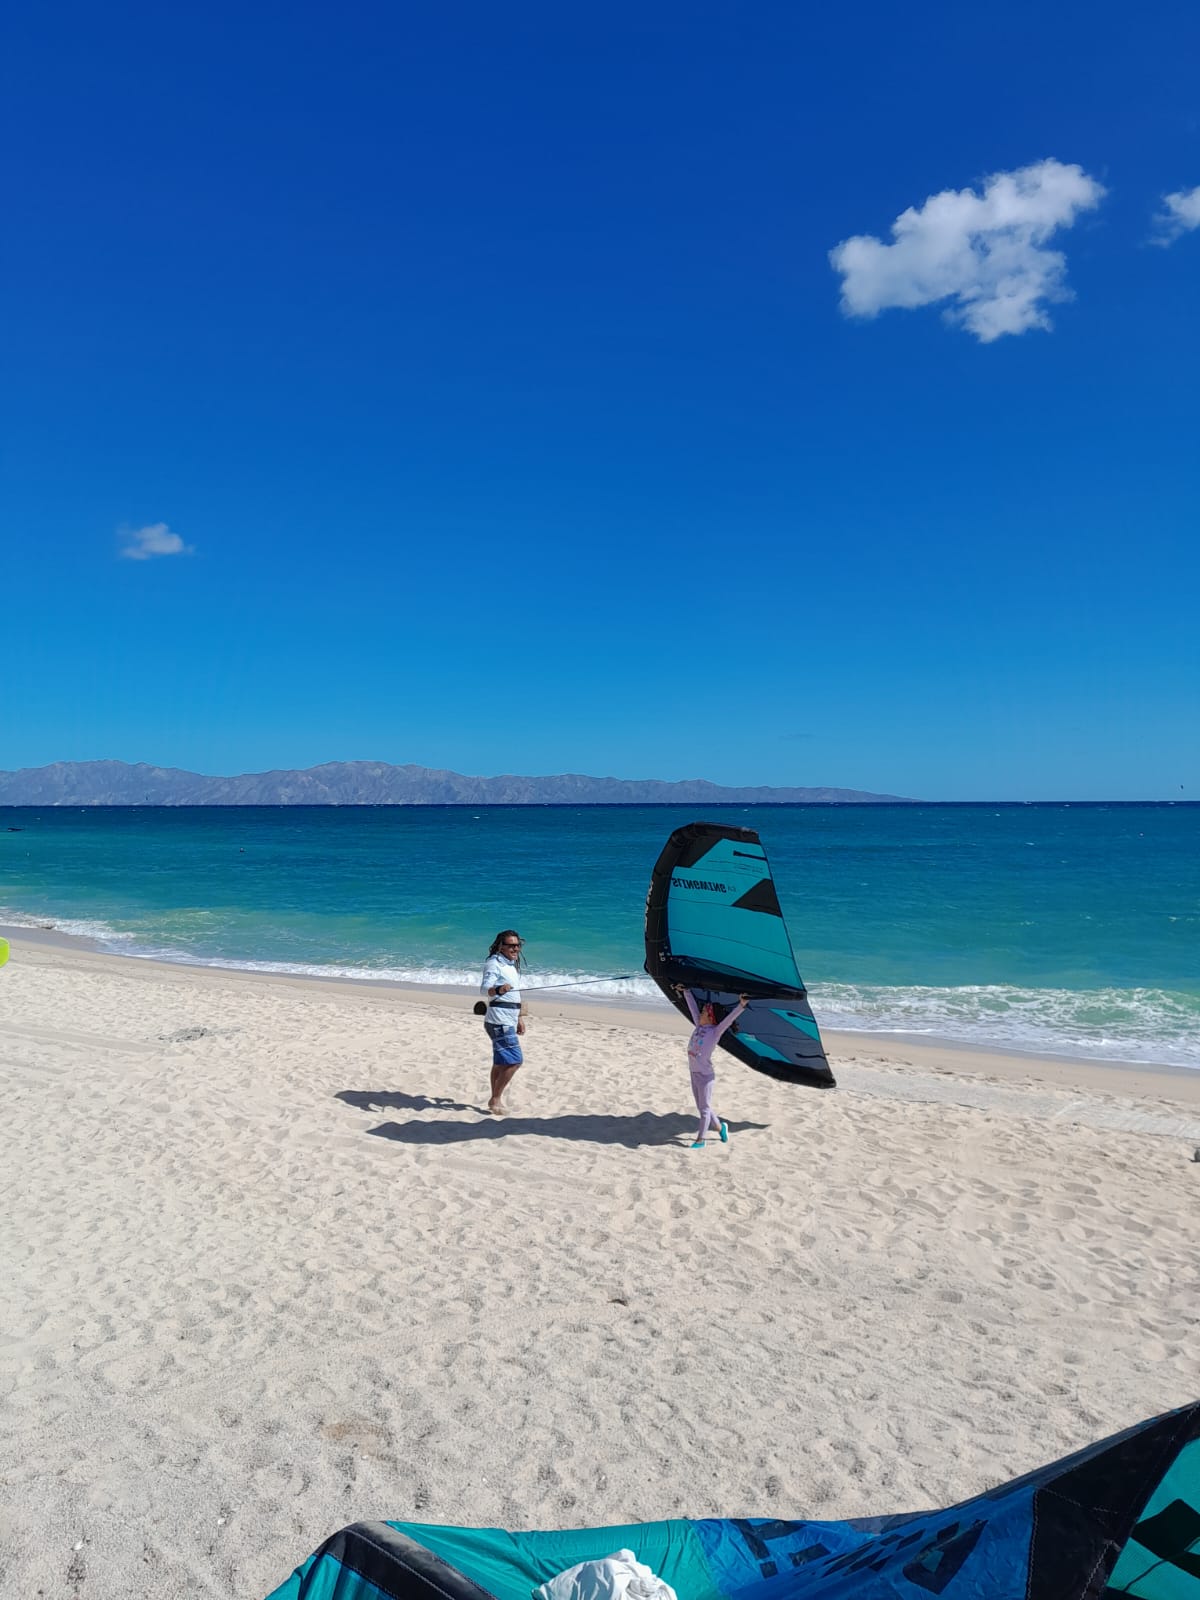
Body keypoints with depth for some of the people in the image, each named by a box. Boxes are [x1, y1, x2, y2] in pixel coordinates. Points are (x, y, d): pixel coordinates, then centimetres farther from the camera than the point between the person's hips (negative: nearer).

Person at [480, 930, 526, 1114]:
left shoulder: (512, 965, 17)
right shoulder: (494, 964, -11)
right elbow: (484, 988, -25)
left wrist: (519, 1018, 27)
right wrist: (498, 989, -45)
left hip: (509, 1020, 9)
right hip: (499, 1020, -9)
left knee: (501, 1061, 14)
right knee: (514, 1060, -13)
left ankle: (495, 1100, 22)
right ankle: (496, 1099, -5)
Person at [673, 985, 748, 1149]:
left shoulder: (715, 1031, -11)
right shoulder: (699, 1026, 6)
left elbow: (729, 1018, -24)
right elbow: (692, 1006, 15)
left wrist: (741, 1005, -37)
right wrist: (686, 991, 22)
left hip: (706, 1075, -7)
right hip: (694, 1073, 7)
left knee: (704, 1108, 3)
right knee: (702, 1107, 17)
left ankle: (700, 1140, 11)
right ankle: (720, 1127, 34)